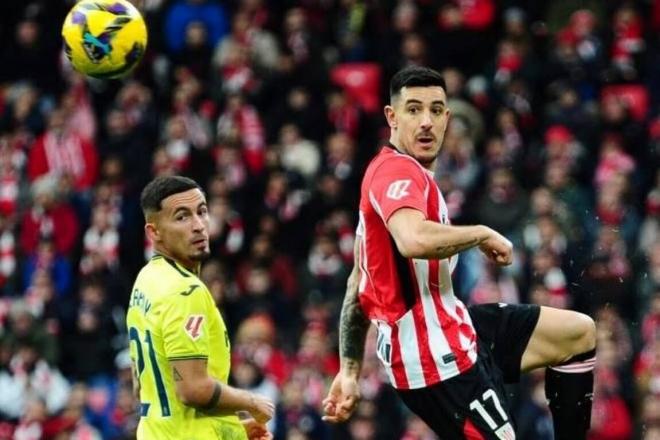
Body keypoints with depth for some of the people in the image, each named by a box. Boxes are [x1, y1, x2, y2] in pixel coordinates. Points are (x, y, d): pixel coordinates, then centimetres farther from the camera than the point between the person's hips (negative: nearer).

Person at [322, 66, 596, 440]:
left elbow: (360, 284, 21)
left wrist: (350, 372, 20)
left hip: (449, 328, 11)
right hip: (436, 352, -11)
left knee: (579, 333, 17)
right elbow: (414, 241, -39)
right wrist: (483, 235, -20)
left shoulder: (405, 174, 18)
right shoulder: (399, 170, -16)